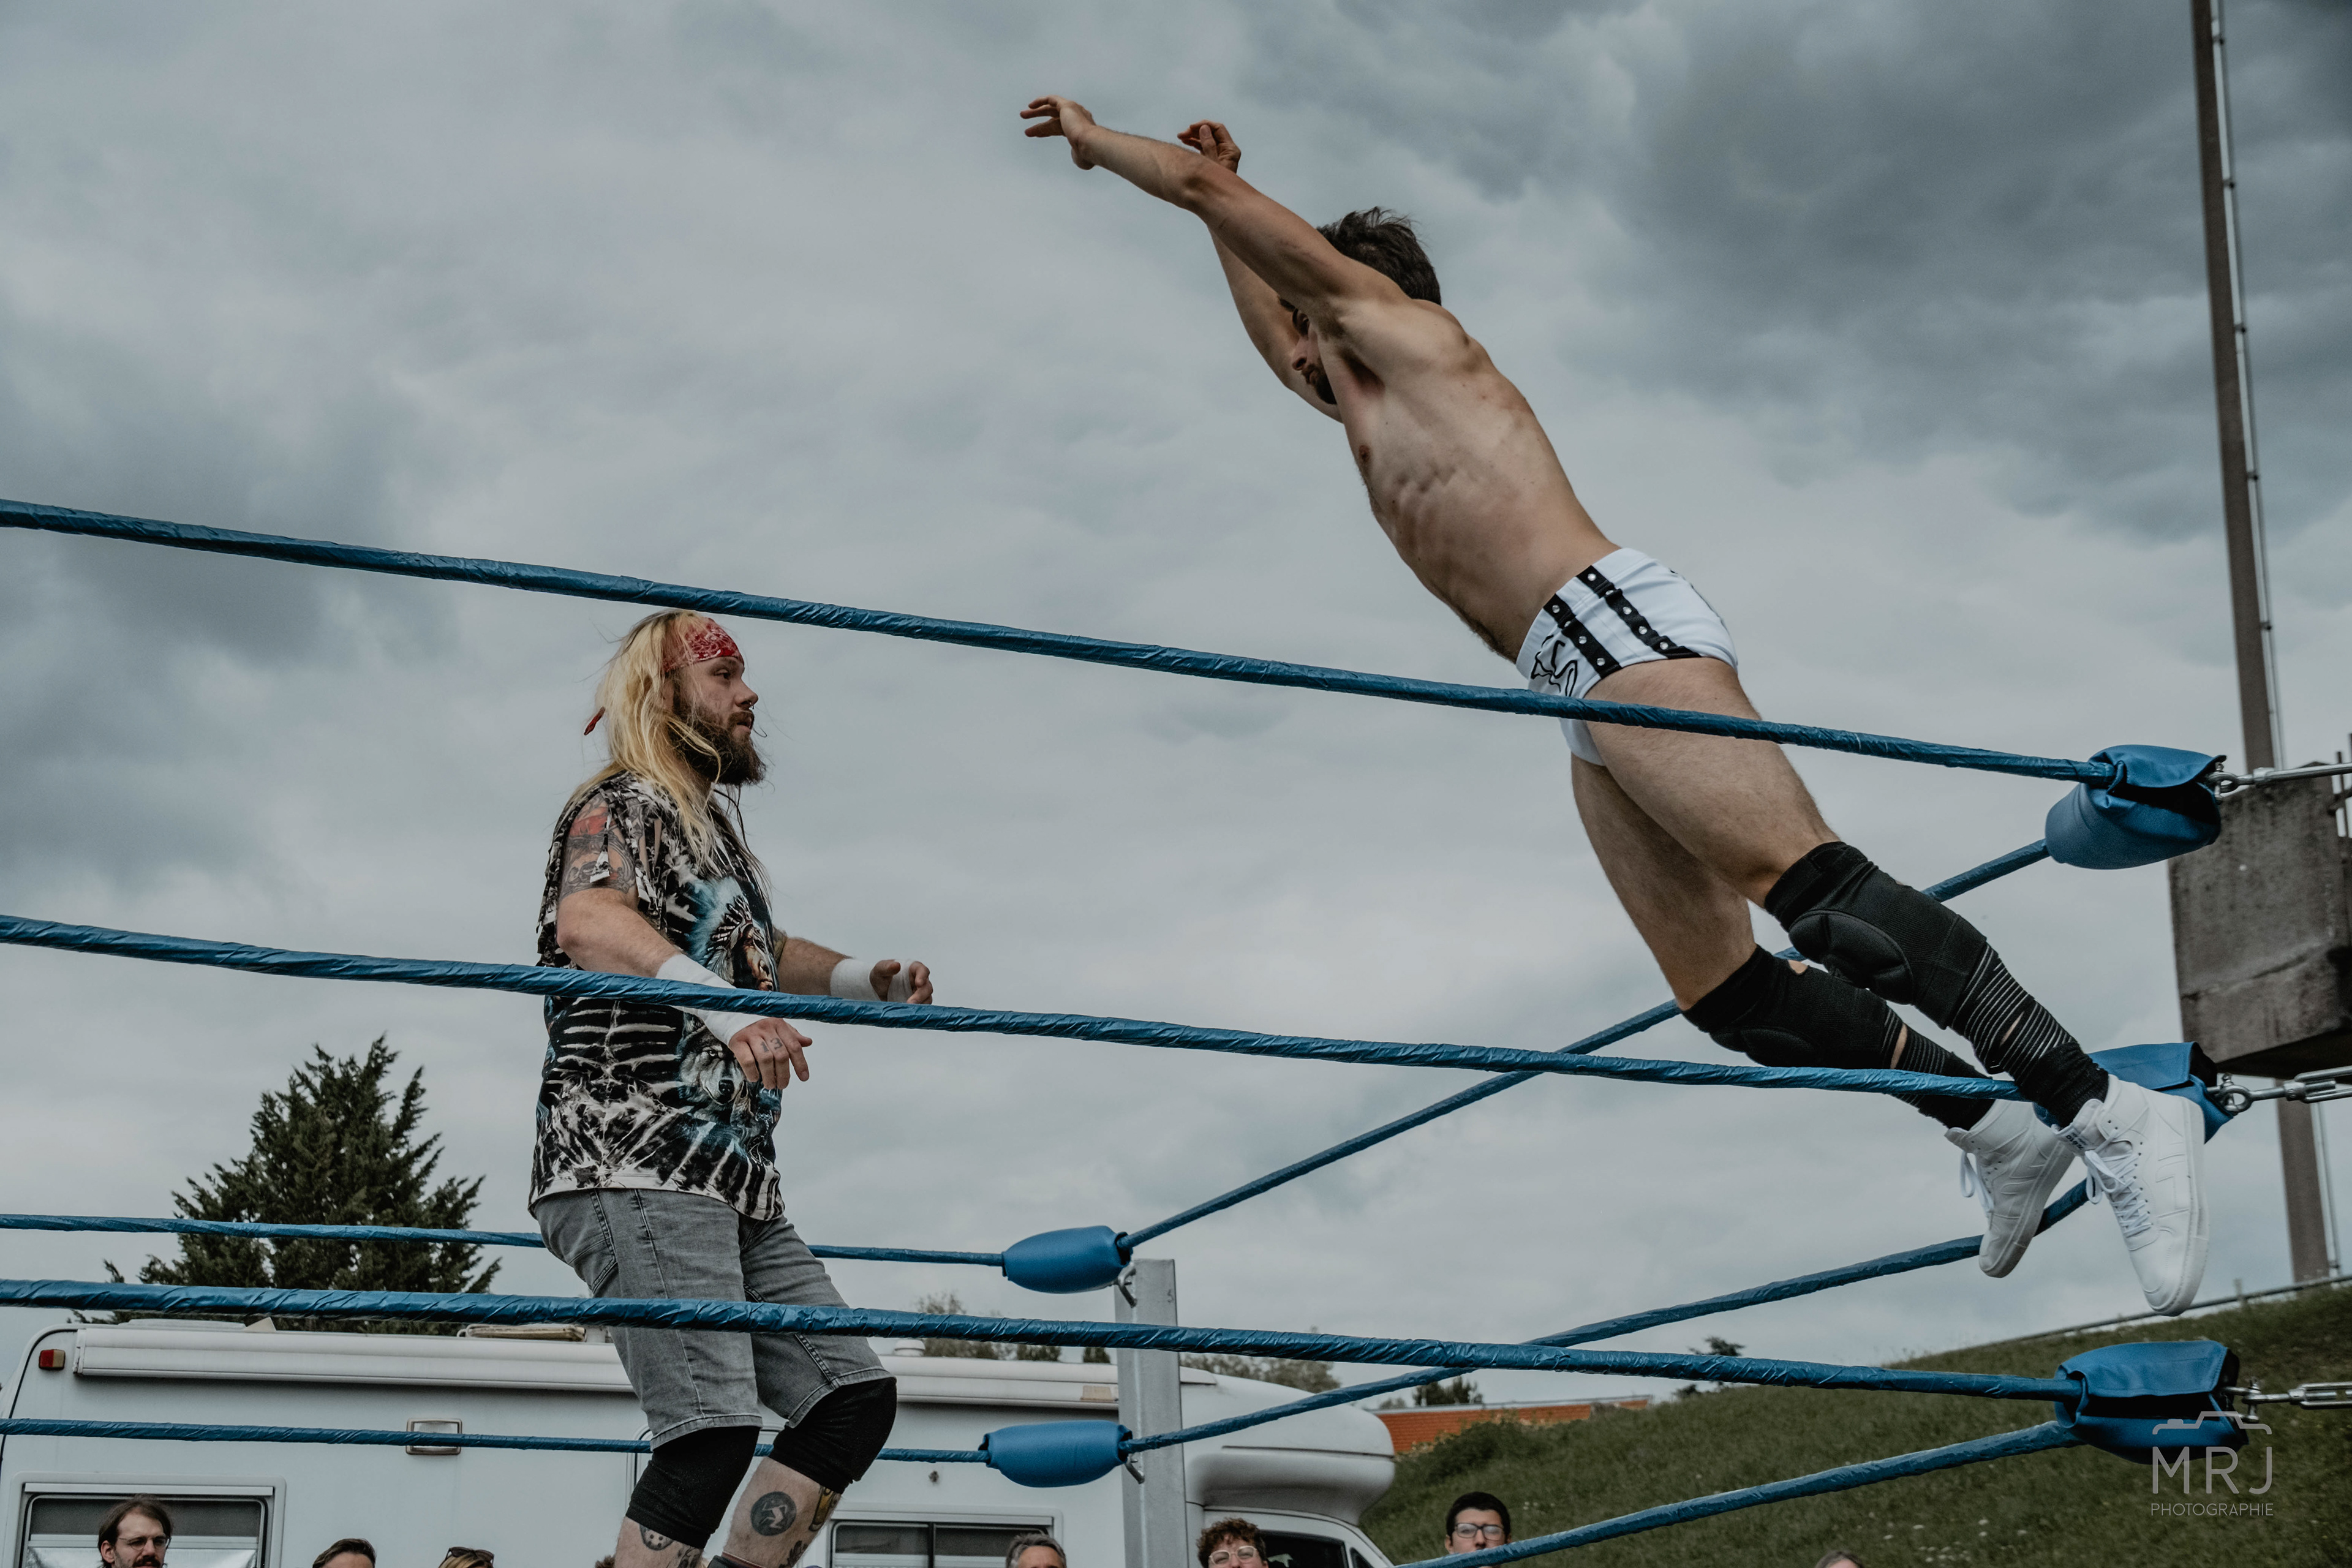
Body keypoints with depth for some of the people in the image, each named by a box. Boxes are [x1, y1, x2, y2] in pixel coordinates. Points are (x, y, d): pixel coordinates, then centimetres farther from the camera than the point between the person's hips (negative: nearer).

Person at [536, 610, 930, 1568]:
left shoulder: (713, 827, 26)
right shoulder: (624, 804, -2)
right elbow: (585, 921, -25)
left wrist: (863, 979, 24)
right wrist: (721, 1005, -41)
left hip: (736, 1189, 10)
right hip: (635, 1166, -10)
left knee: (855, 1398, 2)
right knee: (714, 1427, -22)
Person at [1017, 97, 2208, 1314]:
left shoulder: (1402, 325, 13)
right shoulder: (1370, 412, 34)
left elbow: (1206, 184, 14)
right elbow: (1276, 343, 53)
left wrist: (1094, 138, 28)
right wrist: (1222, 204, 55)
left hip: (1614, 623, -9)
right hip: (1587, 700, 9)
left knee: (1810, 891, -23)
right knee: (1721, 990, -1)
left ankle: (2103, 1109, -29)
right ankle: (1998, 1127, 1)